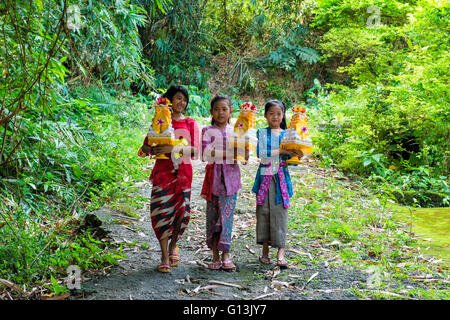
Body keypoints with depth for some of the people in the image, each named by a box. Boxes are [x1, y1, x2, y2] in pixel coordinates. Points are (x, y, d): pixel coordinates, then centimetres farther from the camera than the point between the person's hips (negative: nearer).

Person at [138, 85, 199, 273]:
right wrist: (149, 150, -18)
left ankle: (173, 245, 26)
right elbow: (146, 146, 6)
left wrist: (176, 148, -20)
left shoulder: (190, 124, 8)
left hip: (183, 172, 1)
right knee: (162, 211, -7)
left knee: (181, 212, -2)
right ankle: (165, 257, 2)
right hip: (163, 171, -1)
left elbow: (195, 150, -3)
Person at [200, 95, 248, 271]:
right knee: (212, 215, 2)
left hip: (231, 175, 1)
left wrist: (243, 153, -15)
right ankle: (215, 256, 9)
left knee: (227, 214, -6)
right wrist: (228, 154, -17)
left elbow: (244, 157, 8)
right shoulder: (207, 131, 4)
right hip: (214, 174, -1)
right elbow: (205, 154, -11)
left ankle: (225, 254, -5)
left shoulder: (235, 131, 11)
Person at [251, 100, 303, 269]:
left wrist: (296, 156, -14)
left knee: (279, 212, -4)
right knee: (264, 211, 2)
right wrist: (281, 151, -18)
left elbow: (289, 159, 7)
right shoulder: (261, 133, 4)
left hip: (281, 178, 1)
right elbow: (261, 154, -11)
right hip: (265, 176, -1)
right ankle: (265, 250, 13)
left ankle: (280, 253, -4)